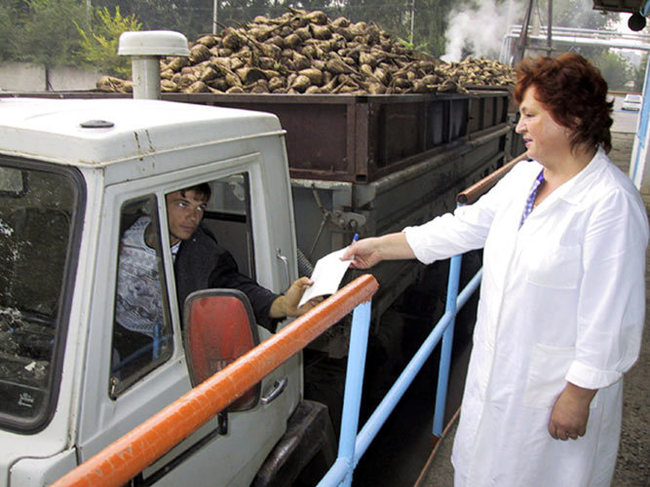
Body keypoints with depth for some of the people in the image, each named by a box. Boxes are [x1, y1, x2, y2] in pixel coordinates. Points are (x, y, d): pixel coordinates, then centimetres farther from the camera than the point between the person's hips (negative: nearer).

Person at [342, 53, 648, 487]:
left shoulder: (611, 202, -23)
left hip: (556, 383, -7)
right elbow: (465, 226, 8)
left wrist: (579, 394, -18)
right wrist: (380, 247, 8)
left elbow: (610, 316, -22)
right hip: (499, 368, 7)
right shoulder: (524, 177, 3)